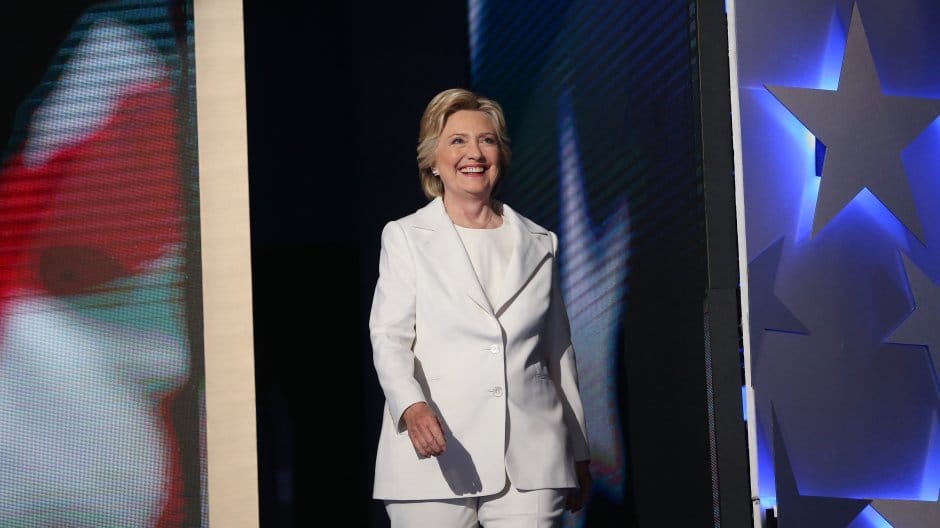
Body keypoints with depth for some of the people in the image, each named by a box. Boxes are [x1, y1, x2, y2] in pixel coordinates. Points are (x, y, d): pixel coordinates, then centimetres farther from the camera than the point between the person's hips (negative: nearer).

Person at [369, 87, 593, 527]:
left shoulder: (539, 243, 16)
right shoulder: (405, 237, 8)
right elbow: (389, 338, -3)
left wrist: (579, 454, 19)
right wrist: (412, 406, -23)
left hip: (531, 459, 2)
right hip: (435, 458, -2)